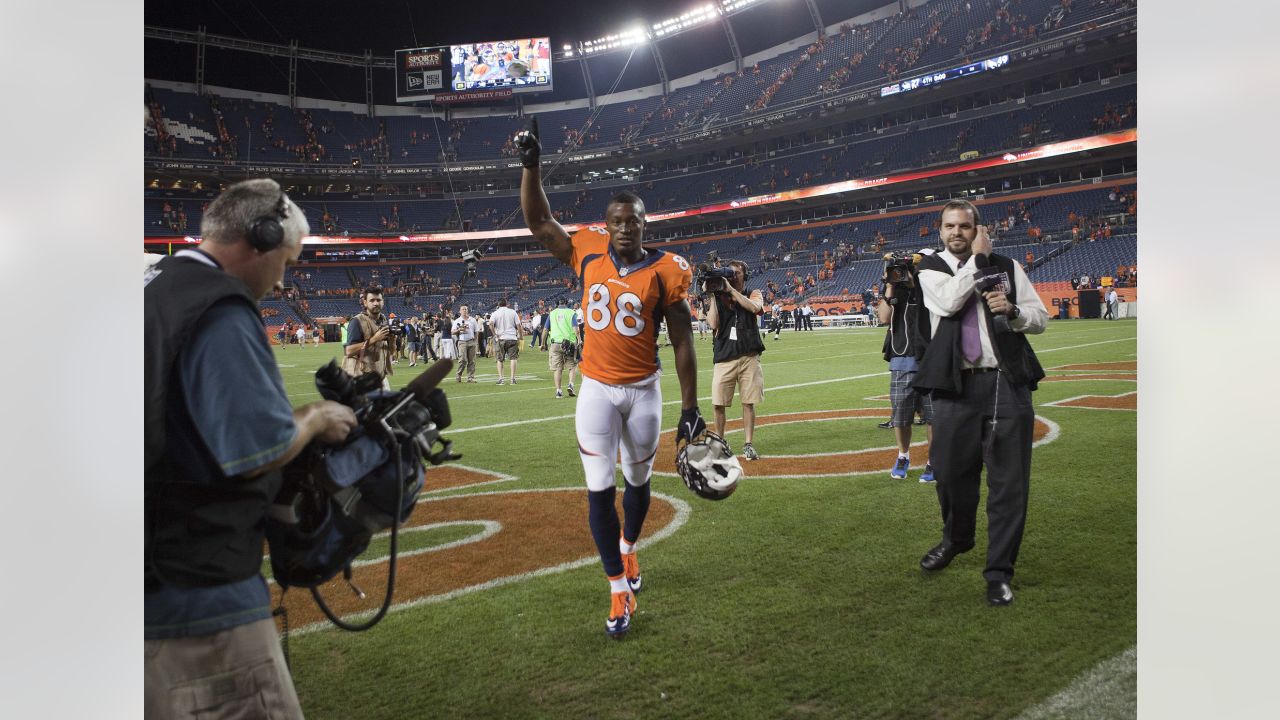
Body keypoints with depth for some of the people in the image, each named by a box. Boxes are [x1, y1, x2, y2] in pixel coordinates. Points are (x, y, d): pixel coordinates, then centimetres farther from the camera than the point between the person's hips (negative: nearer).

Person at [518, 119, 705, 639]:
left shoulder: (666, 272, -9)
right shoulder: (588, 253, -2)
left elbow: (682, 343, -6)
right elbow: (538, 222, 7)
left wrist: (690, 409, -7)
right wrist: (530, 165, -4)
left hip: (643, 391, -1)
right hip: (596, 390, 1)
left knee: (638, 481, 17)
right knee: (600, 490, -1)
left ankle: (627, 549, 46)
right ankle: (620, 591, 9)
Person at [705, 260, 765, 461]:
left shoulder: (753, 294, 10)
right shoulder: (718, 298, 10)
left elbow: (754, 307, -16)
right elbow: (713, 324, -6)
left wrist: (731, 289, -14)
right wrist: (713, 295, -7)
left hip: (749, 357, -1)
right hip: (723, 358, 1)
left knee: (748, 402, 0)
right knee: (718, 404, 0)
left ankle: (748, 444, 9)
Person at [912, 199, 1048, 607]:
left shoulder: (1008, 267, 11)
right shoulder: (932, 268, 8)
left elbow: (1040, 319, 11)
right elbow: (949, 301, -14)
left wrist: (1012, 311, -9)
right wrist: (977, 259, -6)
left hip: (1008, 384, 0)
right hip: (955, 386, 0)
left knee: (1009, 482, 0)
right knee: (951, 472, 9)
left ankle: (999, 573, 12)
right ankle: (955, 540, 38)